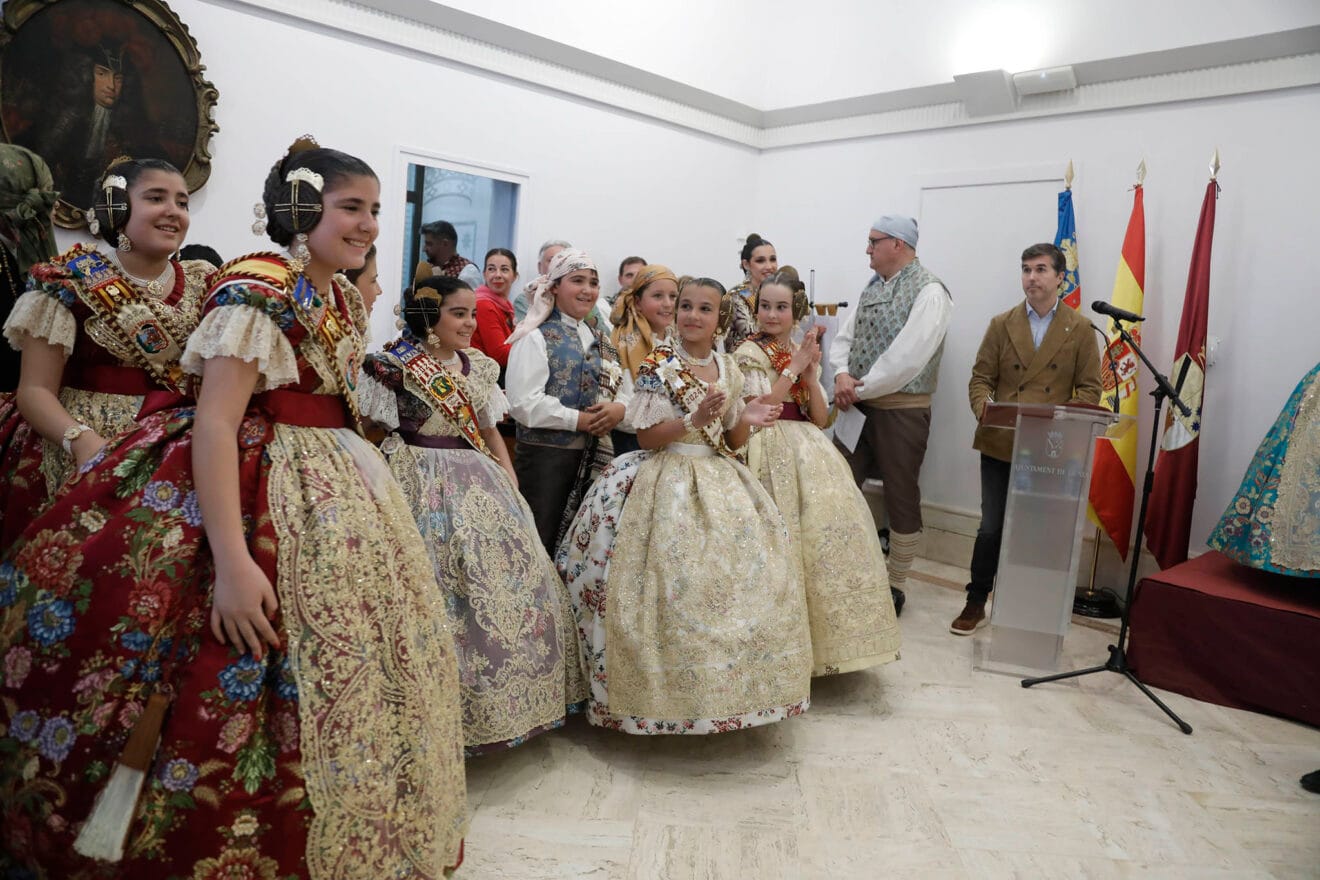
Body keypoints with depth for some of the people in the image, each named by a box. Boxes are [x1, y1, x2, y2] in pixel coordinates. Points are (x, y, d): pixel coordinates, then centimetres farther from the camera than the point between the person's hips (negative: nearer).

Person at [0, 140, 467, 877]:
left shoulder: (348, 298, 10)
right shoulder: (256, 289, -15)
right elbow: (215, 423, -22)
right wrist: (233, 562, -29)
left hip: (337, 487, 9)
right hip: (261, 494, -9)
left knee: (342, 666, 15)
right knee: (239, 676, -4)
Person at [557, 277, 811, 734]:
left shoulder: (729, 368, 9)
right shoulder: (658, 364, -6)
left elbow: (731, 442, 12)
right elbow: (647, 437, -10)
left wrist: (746, 420, -8)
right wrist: (695, 420, -22)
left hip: (721, 484, 6)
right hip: (669, 484, -5)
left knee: (743, 575, 3)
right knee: (676, 585, -10)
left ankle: (729, 687, 20)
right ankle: (668, 696, 7)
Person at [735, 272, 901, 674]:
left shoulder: (804, 354, 16)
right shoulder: (749, 353, -2)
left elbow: (821, 418, 9)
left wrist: (810, 373, -5)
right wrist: (794, 367, -12)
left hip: (811, 453, 6)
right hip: (774, 455, -6)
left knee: (829, 527, 0)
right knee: (786, 537, -14)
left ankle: (827, 637, 13)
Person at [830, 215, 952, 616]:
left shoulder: (928, 291, -12)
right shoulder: (872, 287, 14)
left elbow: (906, 357, -21)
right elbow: (844, 337, 11)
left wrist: (860, 388, -14)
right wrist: (841, 374, -8)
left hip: (901, 410, -7)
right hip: (858, 405, 7)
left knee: (901, 497, 5)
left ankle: (895, 586, 19)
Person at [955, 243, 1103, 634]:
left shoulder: (1080, 329, 3)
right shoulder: (1002, 324, 7)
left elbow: (1090, 388, 1)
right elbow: (981, 377, 5)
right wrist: (984, 409, -16)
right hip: (1001, 444, 1)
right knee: (991, 528, 4)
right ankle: (976, 603, 17)